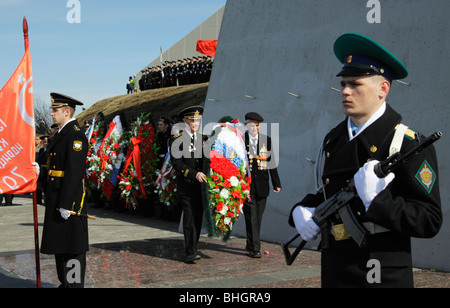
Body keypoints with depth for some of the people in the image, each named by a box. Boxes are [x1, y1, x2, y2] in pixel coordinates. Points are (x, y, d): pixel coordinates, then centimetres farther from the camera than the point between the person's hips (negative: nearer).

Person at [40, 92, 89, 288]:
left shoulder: (75, 136, -15)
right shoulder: (61, 134, 17)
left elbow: (74, 172, -21)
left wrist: (66, 204, -23)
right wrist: (52, 201, 20)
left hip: (69, 198, -10)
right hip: (56, 198, 10)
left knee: (72, 247, -4)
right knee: (59, 244, 16)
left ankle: (75, 284, 2)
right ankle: (65, 283, 26)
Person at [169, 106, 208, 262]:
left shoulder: (203, 138, 14)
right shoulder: (176, 140, -4)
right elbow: (176, 163, -13)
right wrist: (194, 174, -22)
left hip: (201, 185, 5)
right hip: (186, 185, -5)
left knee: (198, 218, 8)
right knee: (189, 217, -11)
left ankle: (193, 248, 19)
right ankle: (190, 252, -11)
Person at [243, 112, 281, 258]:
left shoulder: (267, 140, 7)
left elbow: (271, 162, 9)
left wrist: (276, 183, 7)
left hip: (261, 185, 3)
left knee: (258, 217, 10)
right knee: (251, 217, -7)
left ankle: (250, 244, 25)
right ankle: (254, 248, -3)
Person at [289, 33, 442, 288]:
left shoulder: (409, 144, -10)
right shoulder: (334, 139, 9)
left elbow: (430, 221, -14)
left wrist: (378, 200, -26)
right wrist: (303, 211, 2)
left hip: (383, 276, -6)